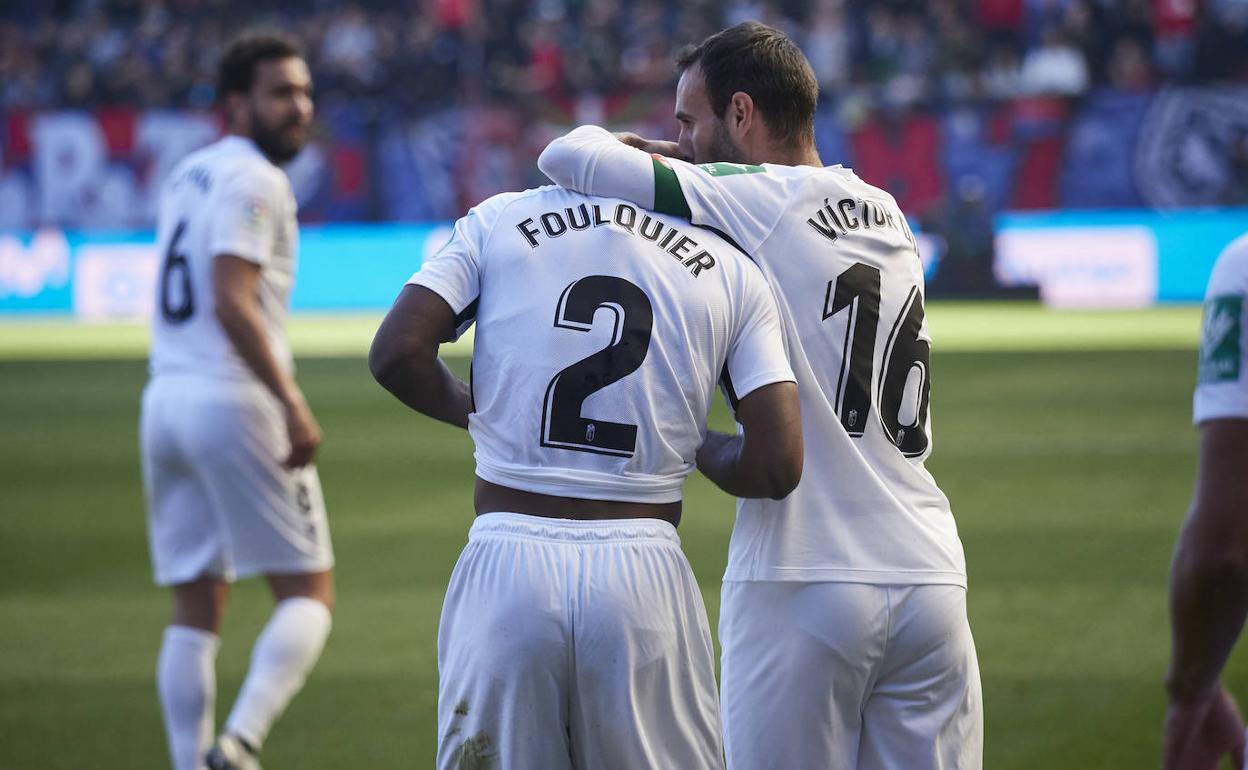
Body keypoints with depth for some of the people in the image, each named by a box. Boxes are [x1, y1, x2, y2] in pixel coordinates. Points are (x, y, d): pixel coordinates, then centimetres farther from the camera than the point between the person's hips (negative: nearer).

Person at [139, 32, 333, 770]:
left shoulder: (189, 175, 18)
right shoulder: (253, 182, -9)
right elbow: (232, 304, -20)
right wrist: (292, 403, -25)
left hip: (165, 398, 8)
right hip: (235, 400, -8)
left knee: (197, 609, 10)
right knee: (309, 592, -2)